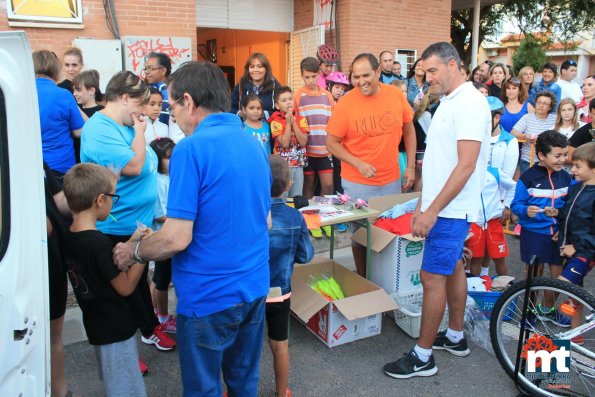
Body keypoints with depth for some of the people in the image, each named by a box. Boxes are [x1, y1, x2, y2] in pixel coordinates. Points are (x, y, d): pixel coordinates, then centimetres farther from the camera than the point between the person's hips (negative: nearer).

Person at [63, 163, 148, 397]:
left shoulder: (70, 237, -2)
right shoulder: (99, 243, -27)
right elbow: (126, 287, -18)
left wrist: (132, 243, 4)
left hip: (98, 325, 9)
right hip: (116, 329, -8)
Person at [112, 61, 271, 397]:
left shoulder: (192, 148, -18)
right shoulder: (254, 144, 5)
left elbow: (177, 239, -21)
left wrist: (133, 251, -1)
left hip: (210, 296, -7)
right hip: (255, 286, 7)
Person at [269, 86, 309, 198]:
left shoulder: (301, 119, 2)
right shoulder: (276, 122, -6)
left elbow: (303, 142, -10)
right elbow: (285, 143, -17)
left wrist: (293, 122, -13)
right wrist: (288, 122, -15)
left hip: (298, 164, 3)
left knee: (297, 197, 11)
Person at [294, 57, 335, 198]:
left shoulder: (327, 95, 5)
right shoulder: (298, 96, -3)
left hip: (325, 149, 2)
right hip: (306, 149, -2)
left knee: (328, 185, 3)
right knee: (308, 185, 9)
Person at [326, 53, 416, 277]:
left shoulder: (396, 95, -4)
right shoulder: (345, 103, -13)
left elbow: (409, 131, 8)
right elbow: (332, 143, -8)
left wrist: (410, 167, 5)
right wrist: (359, 164, -20)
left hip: (392, 180, 3)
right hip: (357, 184, -3)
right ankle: (363, 279, 31)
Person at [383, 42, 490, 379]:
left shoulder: (469, 103, -16)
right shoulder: (449, 102, 13)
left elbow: (466, 165, -23)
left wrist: (432, 210, -22)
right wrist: (424, 203, 14)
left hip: (451, 210, -9)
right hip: (443, 207, 9)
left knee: (433, 277, -5)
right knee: (453, 268, 17)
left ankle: (423, 357, 7)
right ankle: (456, 337, 33)